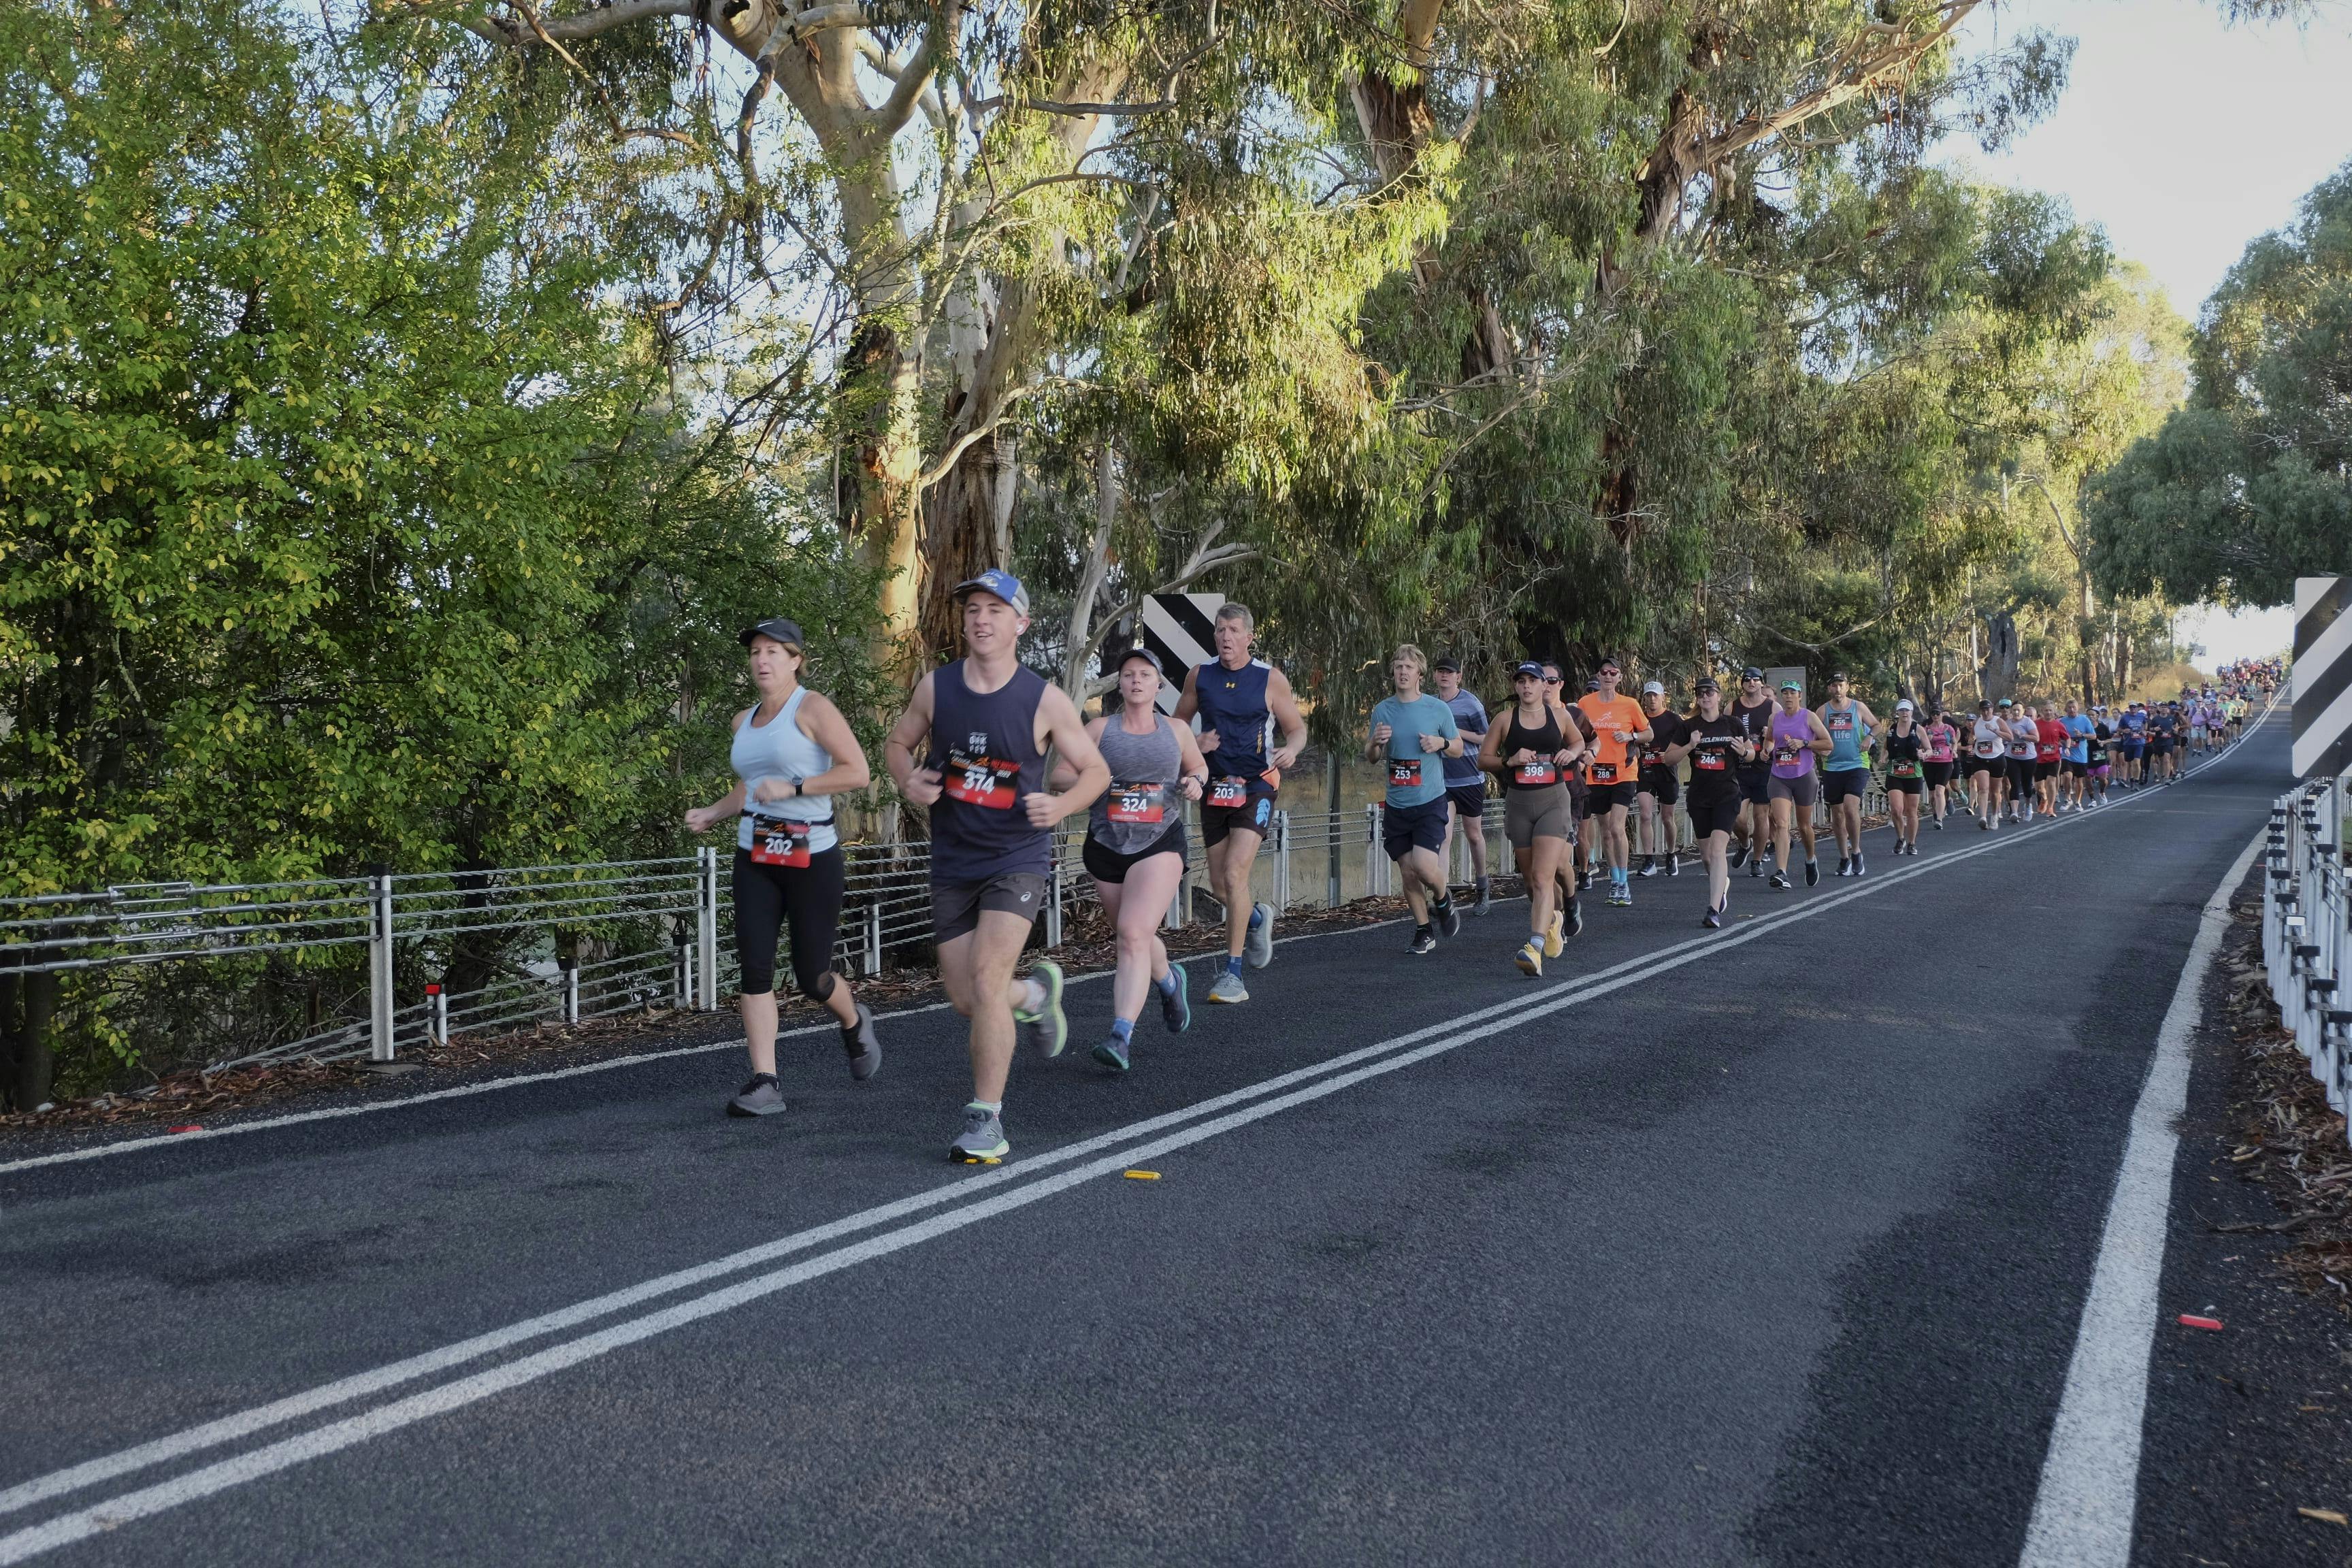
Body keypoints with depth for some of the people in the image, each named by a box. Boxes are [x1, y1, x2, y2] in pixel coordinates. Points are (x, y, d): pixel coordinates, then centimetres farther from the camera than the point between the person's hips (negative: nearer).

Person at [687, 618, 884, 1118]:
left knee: (811, 977, 1)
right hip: (755, 858, 5)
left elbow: (857, 772, -15)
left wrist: (792, 787, -19)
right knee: (754, 966, -8)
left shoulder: (812, 707, -7)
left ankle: (855, 1023, 35)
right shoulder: (744, 721, 13)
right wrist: (711, 814, 10)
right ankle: (765, 1083, -4)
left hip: (812, 857, -5)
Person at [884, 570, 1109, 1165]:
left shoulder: (1045, 700, -9)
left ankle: (986, 1121, -7)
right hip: (952, 862, 4)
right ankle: (1036, 992, 41)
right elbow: (897, 744, 14)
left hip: (1017, 858, -4)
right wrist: (910, 781, -8)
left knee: (986, 976, -20)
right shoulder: (935, 687, -2)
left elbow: (1096, 770, 0)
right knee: (966, 999, 6)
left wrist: (1062, 805, -20)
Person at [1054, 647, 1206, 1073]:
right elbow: (1059, 773, 4)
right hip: (1106, 847, 2)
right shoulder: (1100, 729, 4)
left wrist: (1195, 783, 2)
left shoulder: (1177, 731, 8)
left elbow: (1199, 767, 25)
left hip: (1160, 844, -2)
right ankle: (1169, 981, 51)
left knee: (1134, 937, -20)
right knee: (1133, 937, 17)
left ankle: (1121, 1038, -26)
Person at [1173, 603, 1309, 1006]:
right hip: (1214, 787, 4)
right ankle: (1257, 918, 44)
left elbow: (1297, 728, 3)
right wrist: (1194, 743, -9)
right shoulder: (1199, 676, 2)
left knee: (1234, 875, -17)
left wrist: (1291, 749, -20)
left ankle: (1233, 974, -9)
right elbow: (1177, 724, 13)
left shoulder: (1271, 680, -5)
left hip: (1255, 787, -4)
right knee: (1219, 884, 9)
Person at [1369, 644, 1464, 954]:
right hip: (1396, 806, 3)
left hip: (1430, 802, -3)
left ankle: (1442, 901, 16)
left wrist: (1441, 743, -12)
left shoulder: (1438, 708, -1)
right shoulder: (1382, 710, 5)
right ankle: (1424, 932, 20)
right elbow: (1371, 758, 12)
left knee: (1424, 866, -17)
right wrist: (1375, 742, -11)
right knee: (1408, 872, 4)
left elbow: (1458, 748, 10)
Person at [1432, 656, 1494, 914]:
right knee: (1444, 837, -11)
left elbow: (1487, 739, -5)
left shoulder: (1470, 703, -6)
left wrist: (1457, 731, -16)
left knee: (1474, 835, 12)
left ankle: (1482, 886, 34)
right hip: (1441, 781, 2)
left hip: (1470, 779, -2)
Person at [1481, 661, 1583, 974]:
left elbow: (1578, 741, 23)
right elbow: (1483, 758, 6)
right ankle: (1553, 918, 44)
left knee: (1543, 878, -16)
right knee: (1532, 878, 13)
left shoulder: (1560, 716, 4)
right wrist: (1510, 761, -12)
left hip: (1554, 801, -2)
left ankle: (1535, 948, -25)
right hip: (1519, 803, 2)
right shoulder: (1506, 720, 2)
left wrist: (1571, 753, 1)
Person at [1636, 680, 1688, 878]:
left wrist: (1670, 756, -18)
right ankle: (1649, 861, -10)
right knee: (1646, 815, -13)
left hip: (1666, 772, -1)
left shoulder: (1674, 719, -1)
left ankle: (1671, 856, 31)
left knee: (1668, 818, 10)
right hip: (1645, 772, 1)